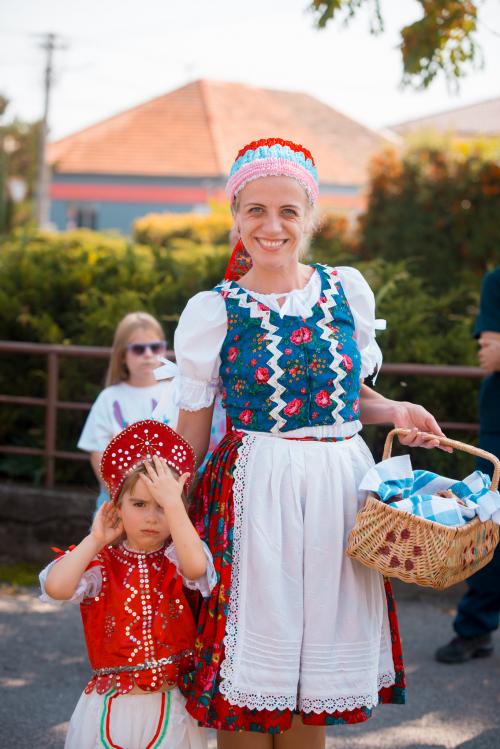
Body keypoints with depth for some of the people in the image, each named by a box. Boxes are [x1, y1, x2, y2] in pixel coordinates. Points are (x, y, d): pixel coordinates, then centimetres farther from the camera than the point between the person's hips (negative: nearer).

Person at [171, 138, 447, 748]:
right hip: (251, 495, -3)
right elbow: (191, 436, 3)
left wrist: (395, 412, 1)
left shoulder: (348, 291, 4)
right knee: (247, 683, 1)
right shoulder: (212, 312, -3)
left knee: (316, 680, 10)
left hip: (339, 491, 3)